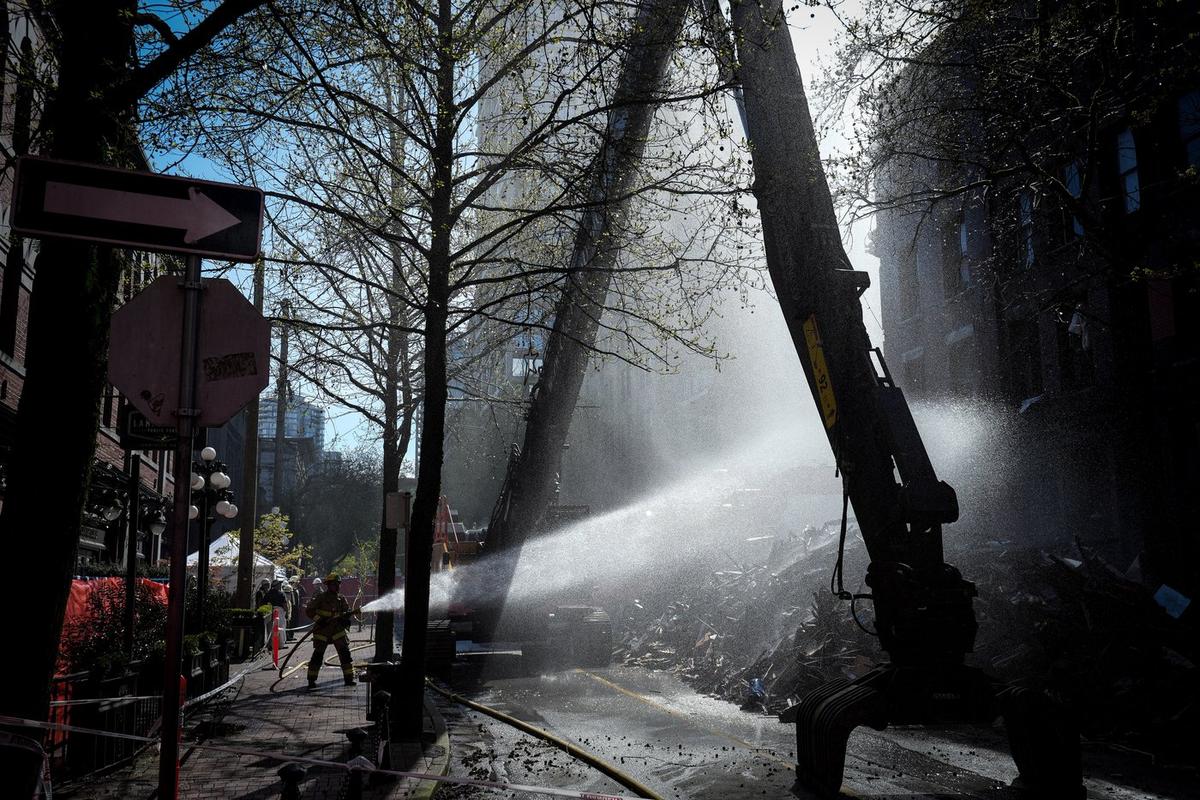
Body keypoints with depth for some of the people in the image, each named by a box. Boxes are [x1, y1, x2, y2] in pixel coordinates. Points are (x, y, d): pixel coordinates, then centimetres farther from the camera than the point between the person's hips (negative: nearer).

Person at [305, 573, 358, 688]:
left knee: (345, 653, -4)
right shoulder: (321, 597, -5)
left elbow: (347, 612, 13)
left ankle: (349, 678, 1)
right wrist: (319, 620, -15)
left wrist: (345, 618, -9)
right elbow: (309, 610, -5)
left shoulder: (341, 599, 8)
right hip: (322, 630, -4)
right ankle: (311, 680, 12)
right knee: (318, 655, 0)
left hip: (338, 630, 4)